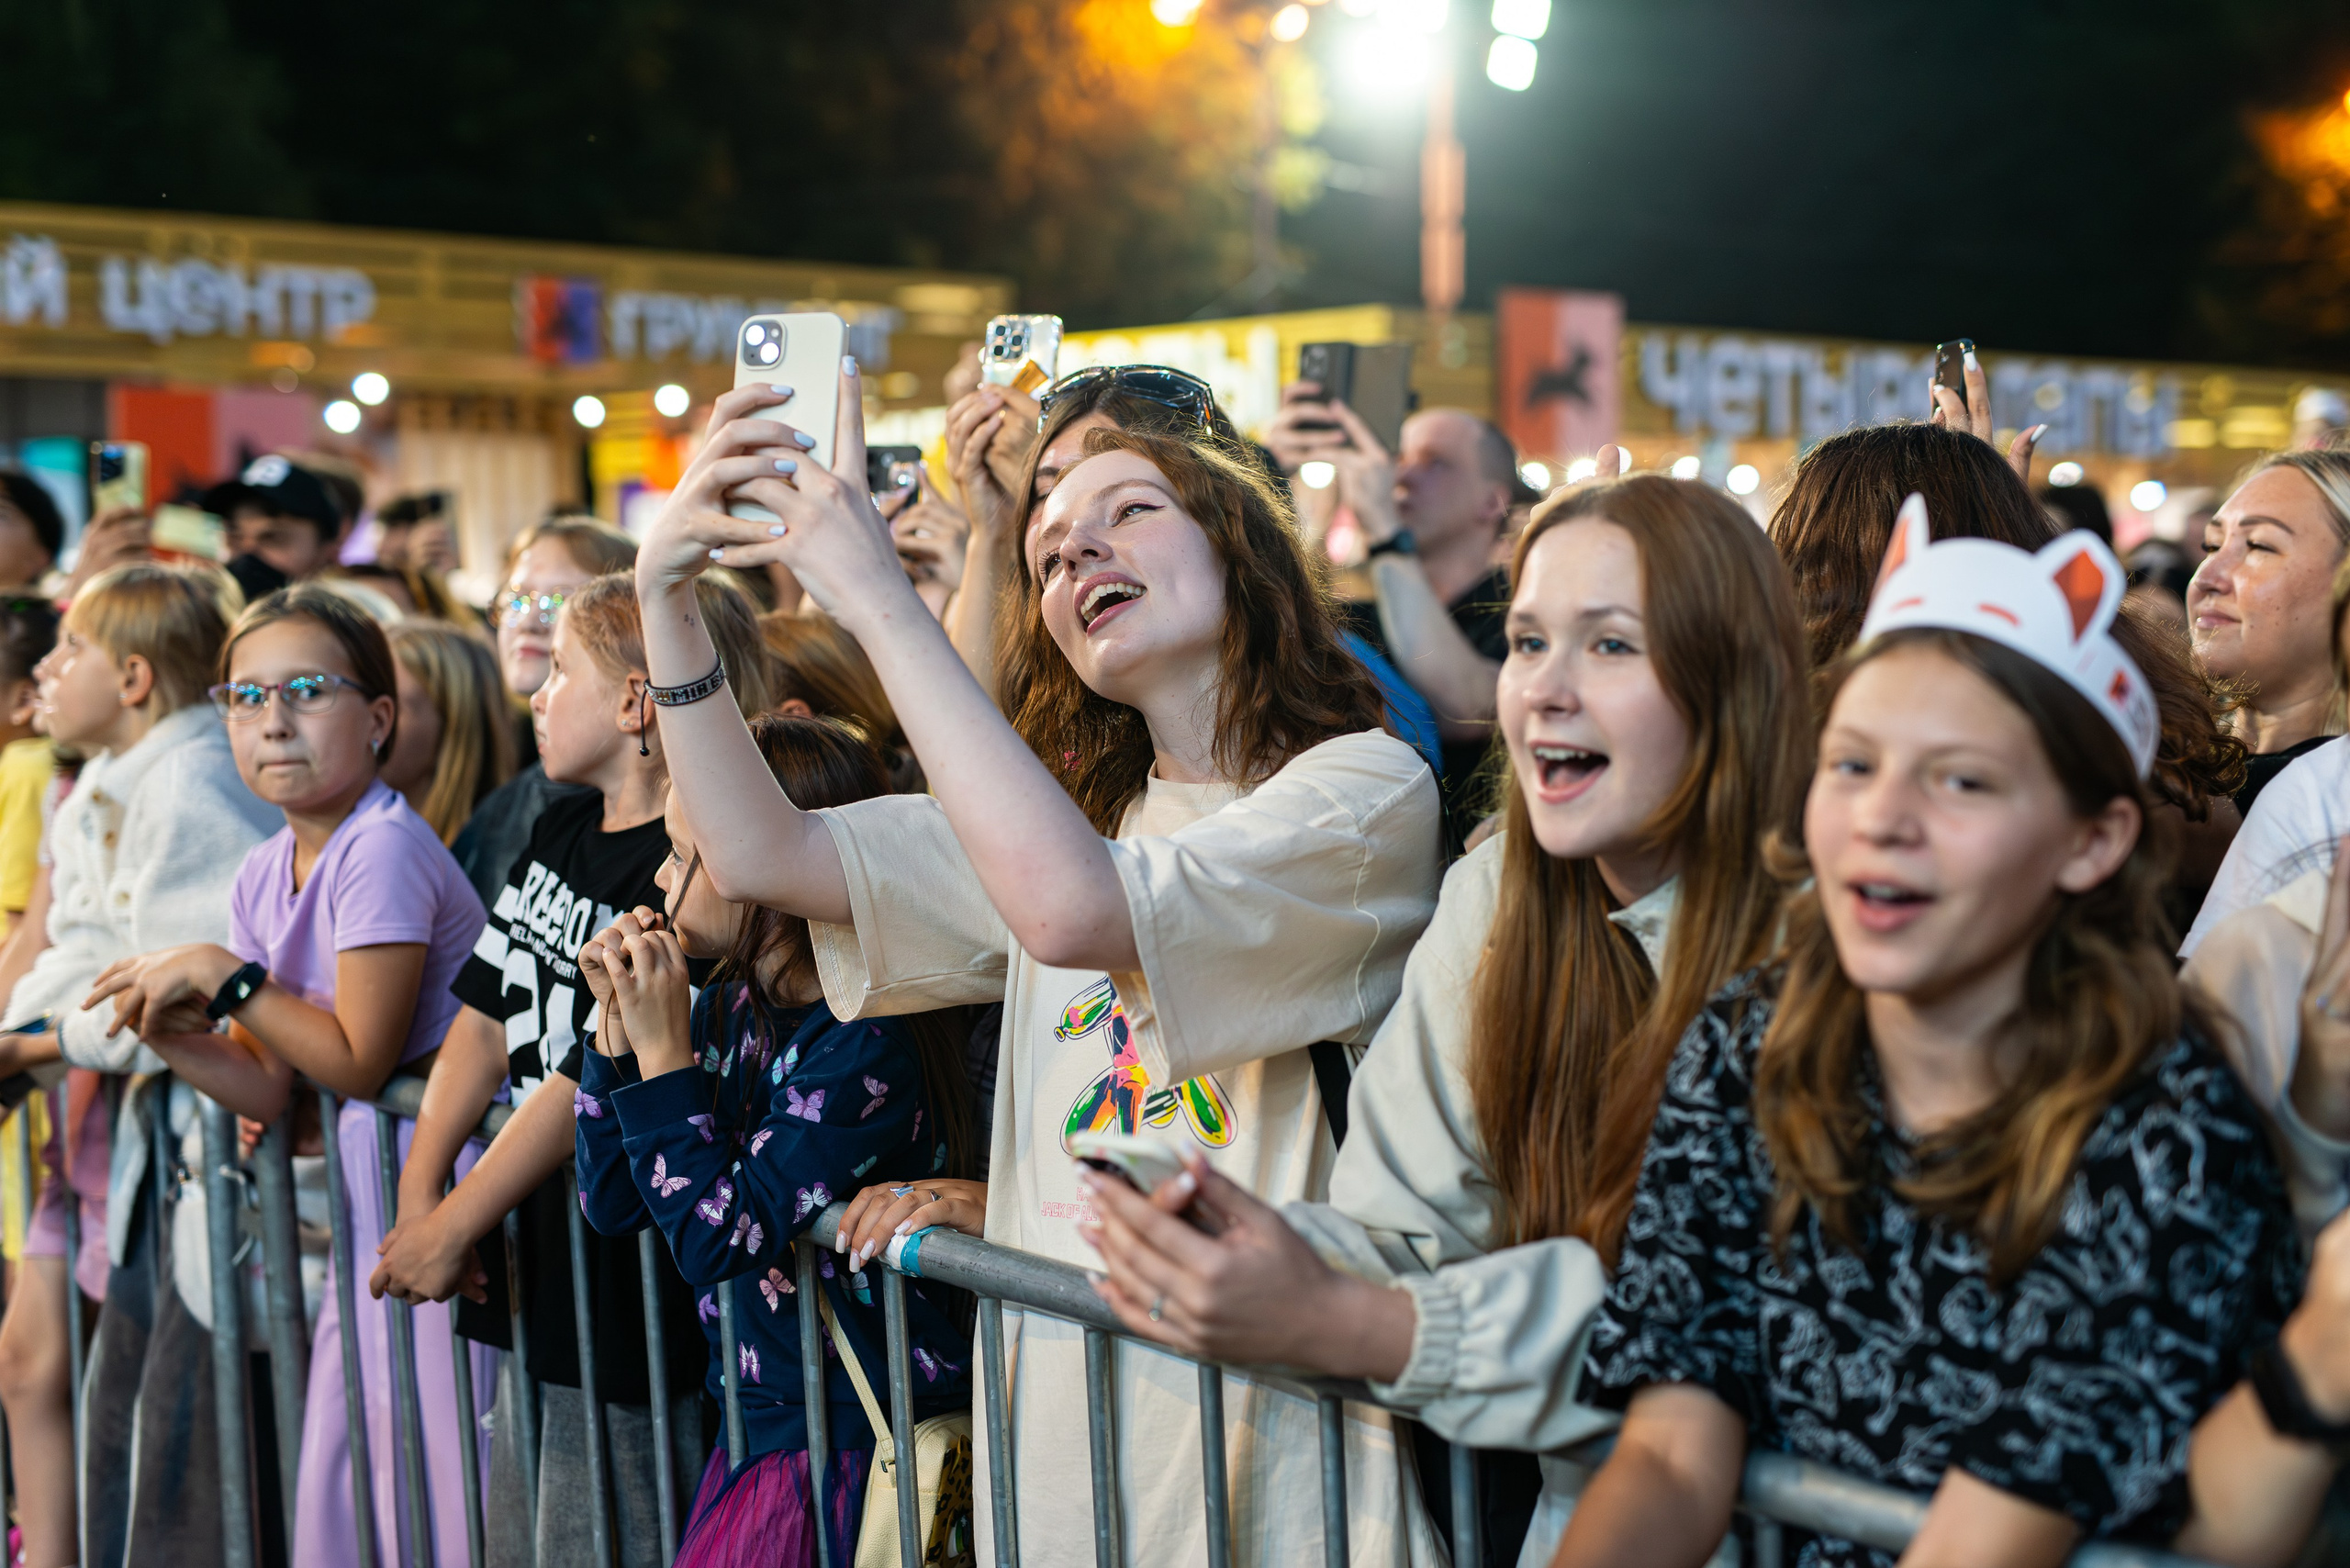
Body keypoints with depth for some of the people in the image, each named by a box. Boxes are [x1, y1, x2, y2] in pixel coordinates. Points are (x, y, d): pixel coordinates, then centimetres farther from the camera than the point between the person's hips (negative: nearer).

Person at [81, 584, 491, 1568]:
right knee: (335, 1482, 12)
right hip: (364, 1170, 8)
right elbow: (270, 1090, 8)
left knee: (436, 1463, -5)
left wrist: (223, 975, -16)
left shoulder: (382, 848, -18)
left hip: (447, 1160, -8)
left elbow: (360, 1063, -19)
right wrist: (169, 1033, -7)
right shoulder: (264, 875, 7)